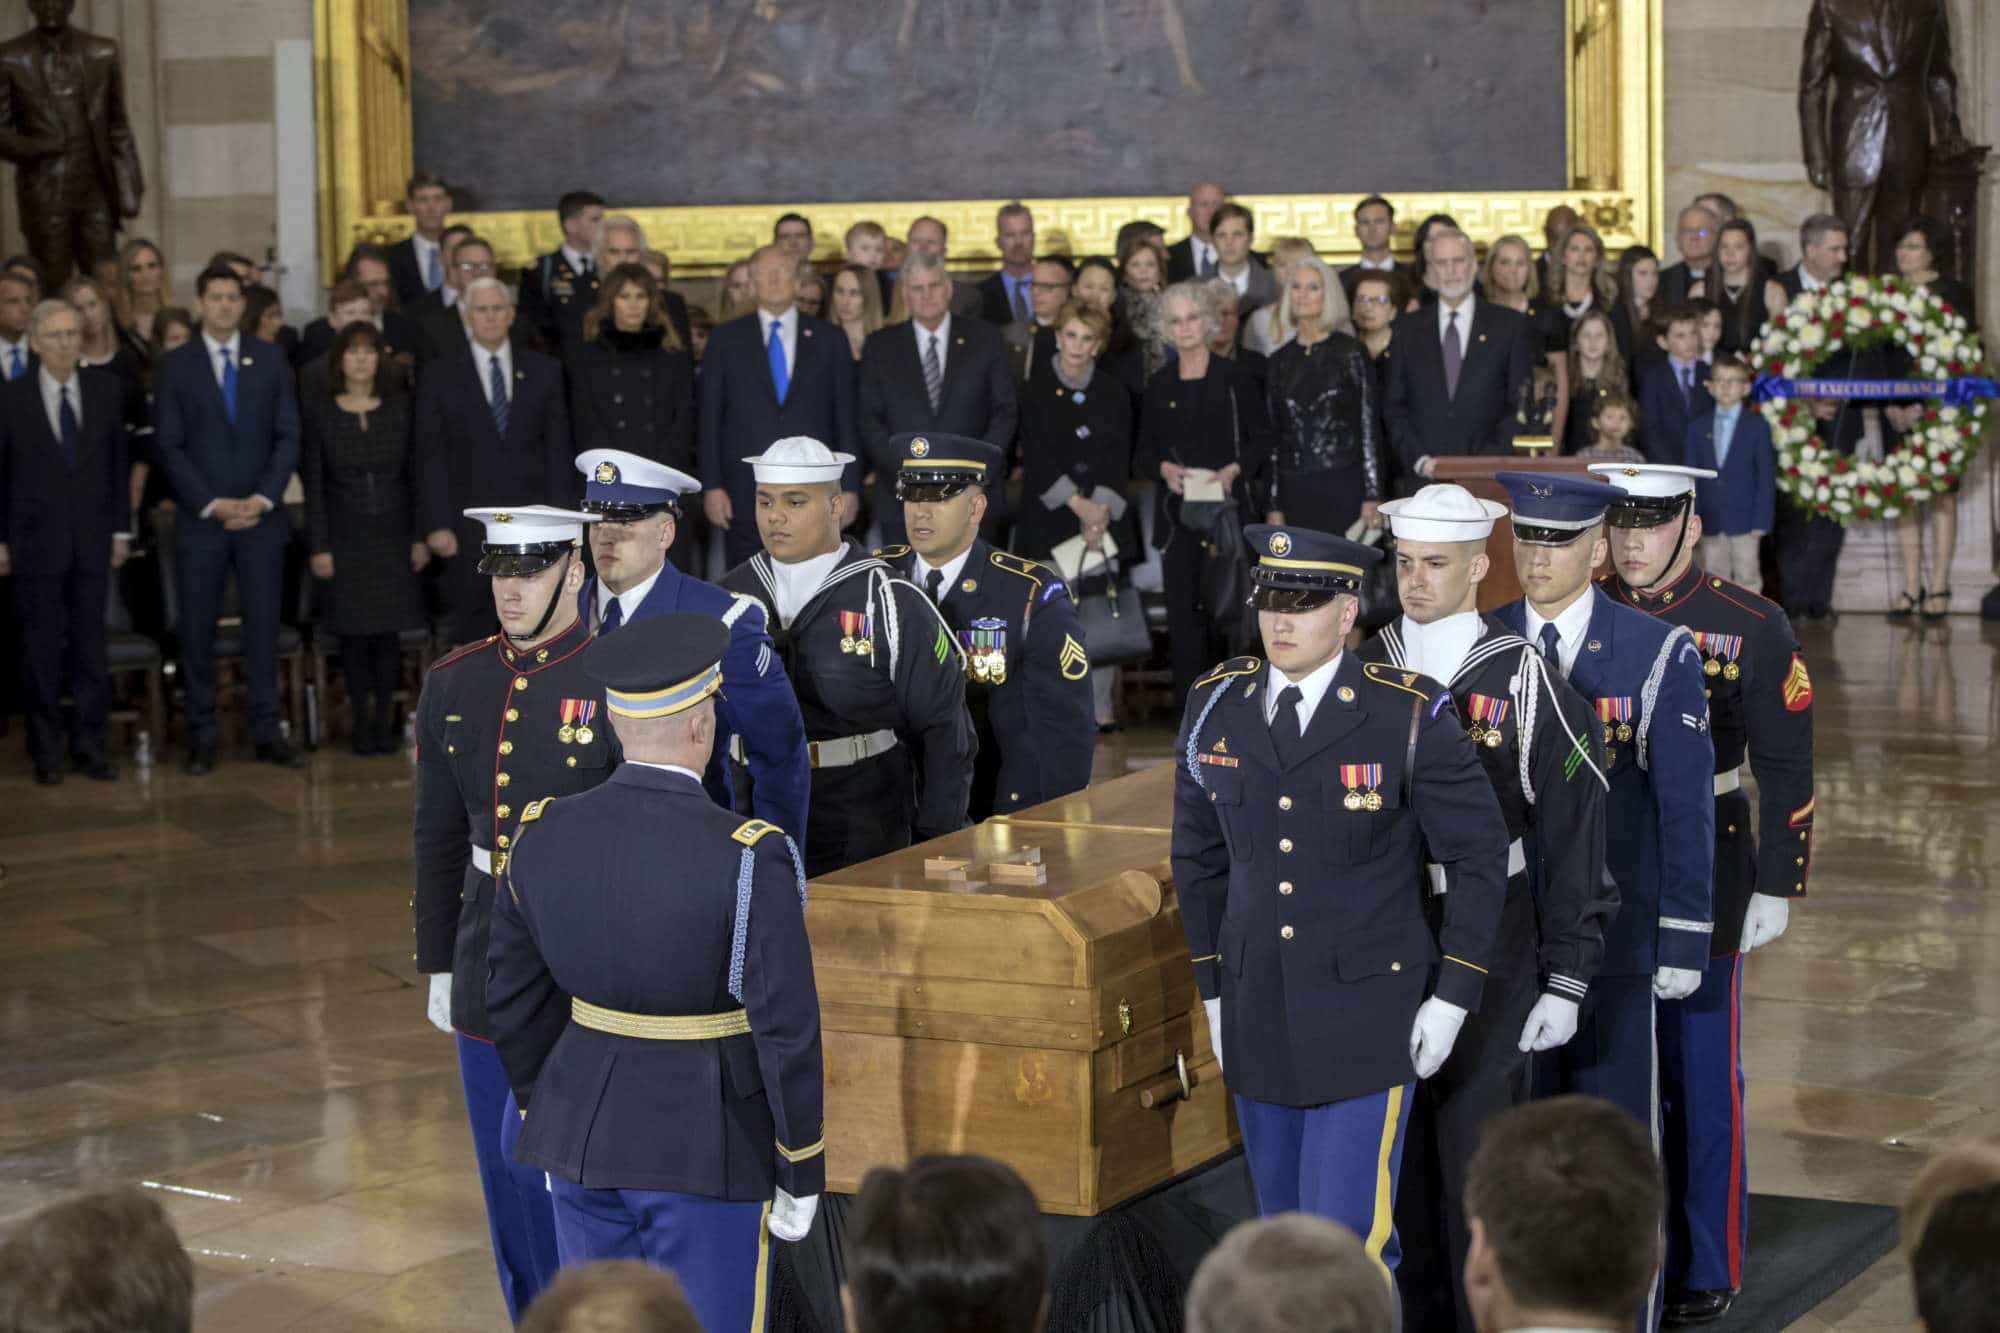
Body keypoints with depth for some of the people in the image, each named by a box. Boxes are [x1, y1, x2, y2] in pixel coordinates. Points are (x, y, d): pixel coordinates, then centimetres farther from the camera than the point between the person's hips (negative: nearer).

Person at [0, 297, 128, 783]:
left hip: (92, 541, 2)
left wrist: (120, 528, 4)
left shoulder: (107, 390, 4)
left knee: (90, 646, 4)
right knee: (41, 649, 3)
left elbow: (119, 461, 7)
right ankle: (46, 751, 12)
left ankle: (90, 744, 12)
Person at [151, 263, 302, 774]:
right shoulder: (175, 365, 3)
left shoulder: (269, 359, 8)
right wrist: (211, 503, -10)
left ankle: (267, 731, 9)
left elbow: (288, 435, 4)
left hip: (261, 516, 1)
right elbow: (168, 445, -1)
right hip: (199, 518, -1)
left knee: (263, 625, 3)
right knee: (198, 630, 1)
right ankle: (201, 736, 8)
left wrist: (263, 498, -8)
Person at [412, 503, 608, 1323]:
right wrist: (438, 968, 13)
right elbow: (437, 840, 12)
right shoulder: (453, 686, 6)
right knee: (506, 1180, 13)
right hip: (486, 974, 6)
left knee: (536, 1154, -8)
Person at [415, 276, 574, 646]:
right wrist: (436, 525, -7)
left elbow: (558, 449, 7)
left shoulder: (544, 371, 9)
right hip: (469, 527, -1)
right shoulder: (439, 378, 4)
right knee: (473, 628, 1)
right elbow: (430, 459, 1)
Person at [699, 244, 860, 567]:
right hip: (745, 492, 0)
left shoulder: (829, 340, 10)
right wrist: (711, 486, -2)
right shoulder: (725, 339, 9)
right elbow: (710, 417, 6)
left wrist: (850, 487, 3)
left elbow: (845, 419, 9)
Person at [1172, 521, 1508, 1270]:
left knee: (1349, 1236, -10)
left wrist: (1451, 998, -6)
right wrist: (1212, 988, 14)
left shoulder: (1411, 717, -10)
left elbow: (1479, 853, -3)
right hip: (1258, 1018, 4)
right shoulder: (1215, 707, 2)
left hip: (1368, 1018, -4)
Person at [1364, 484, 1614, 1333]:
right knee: (1397, 1158, 11)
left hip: (1489, 954, -4)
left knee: (1479, 1160, -3)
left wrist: (1565, 983, -8)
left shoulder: (1526, 684, -8)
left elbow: (1575, 838, -6)